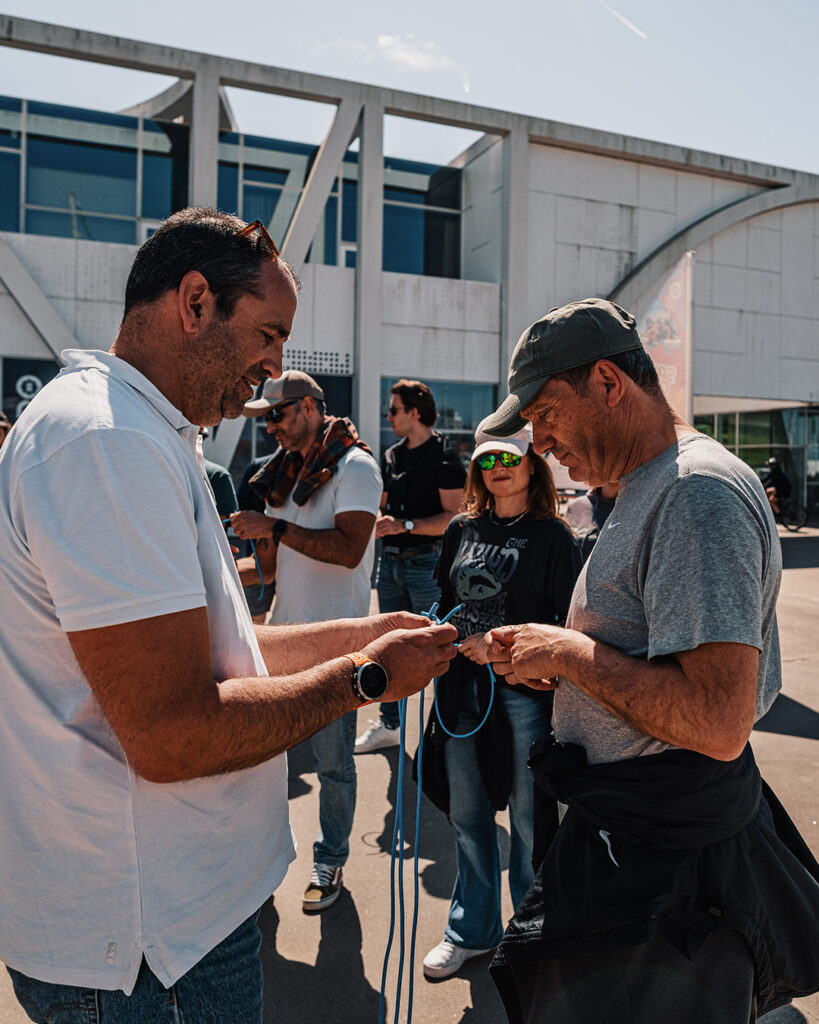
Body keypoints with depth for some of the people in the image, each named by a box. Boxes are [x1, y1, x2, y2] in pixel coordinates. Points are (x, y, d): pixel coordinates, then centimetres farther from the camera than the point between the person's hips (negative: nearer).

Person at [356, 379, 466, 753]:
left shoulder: (444, 457, -8)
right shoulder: (391, 456, 15)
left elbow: (454, 517, -15)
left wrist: (406, 525, -20)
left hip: (426, 563, -7)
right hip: (391, 562, 7)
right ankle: (388, 725, 25)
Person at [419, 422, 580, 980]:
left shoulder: (552, 536, -4)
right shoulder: (461, 531, 9)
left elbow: (568, 623, -7)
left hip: (524, 690, -4)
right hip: (461, 689, 4)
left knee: (528, 818, 8)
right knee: (468, 814, 15)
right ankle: (473, 929, 36)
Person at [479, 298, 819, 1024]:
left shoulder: (699, 493, -21)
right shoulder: (649, 489, 12)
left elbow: (717, 722, -29)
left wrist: (570, 651, -19)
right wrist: (559, 663, 4)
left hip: (662, 867, -10)